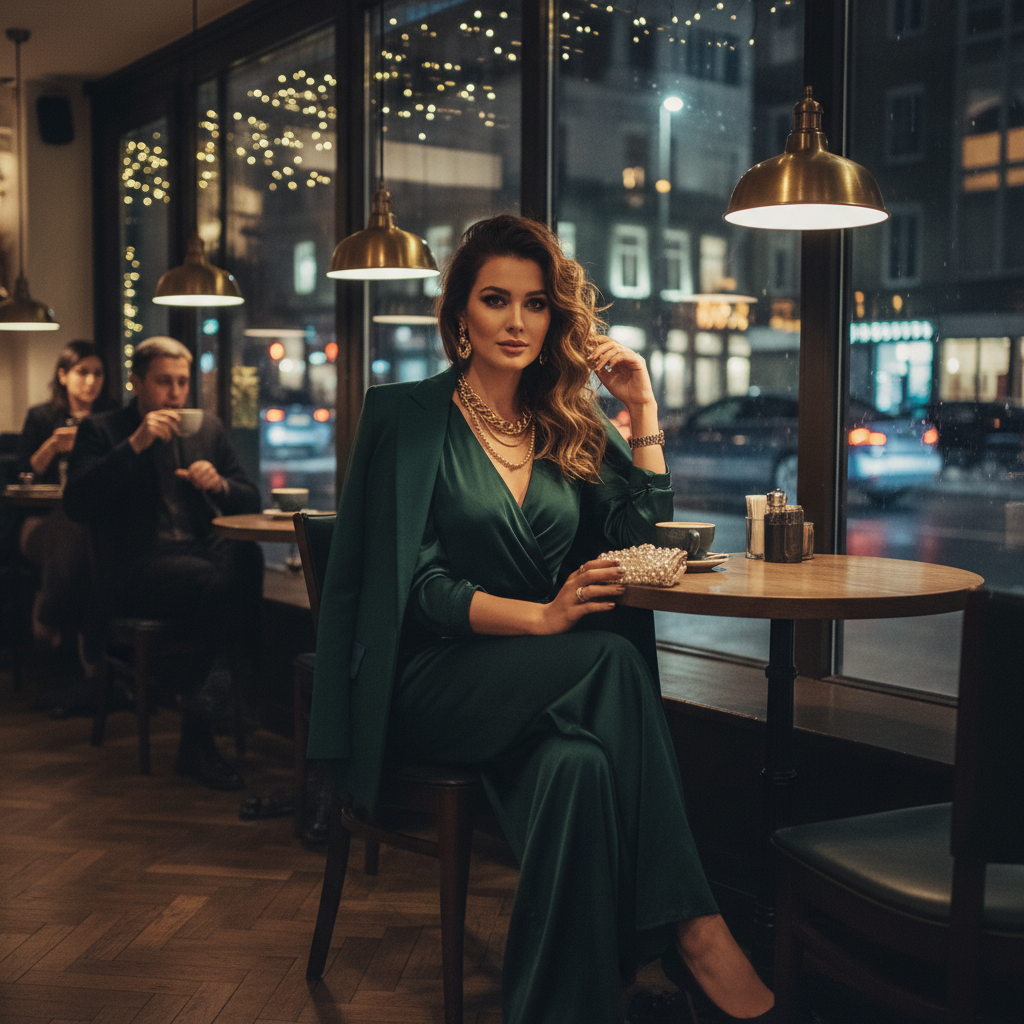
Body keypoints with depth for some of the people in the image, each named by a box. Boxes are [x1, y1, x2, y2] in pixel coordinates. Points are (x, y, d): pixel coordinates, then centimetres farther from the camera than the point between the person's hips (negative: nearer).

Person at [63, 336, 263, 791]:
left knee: (249, 560, -34)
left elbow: (251, 501, 21)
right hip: (136, 566, -4)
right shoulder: (102, 430, 7)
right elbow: (76, 503, -10)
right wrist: (135, 445, -16)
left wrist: (219, 484, -3)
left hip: (204, 551, 4)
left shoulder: (208, 427, 21)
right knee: (216, 584, -36)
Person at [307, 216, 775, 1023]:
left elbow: (642, 537, 6)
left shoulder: (570, 427, 15)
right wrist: (541, 616, -24)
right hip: (430, 679, -3)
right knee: (612, 662, -31)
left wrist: (643, 408, 4)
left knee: (578, 764, -34)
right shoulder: (405, 416, 0)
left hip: (537, 691, 4)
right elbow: (416, 584, -9)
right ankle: (692, 925, -27)